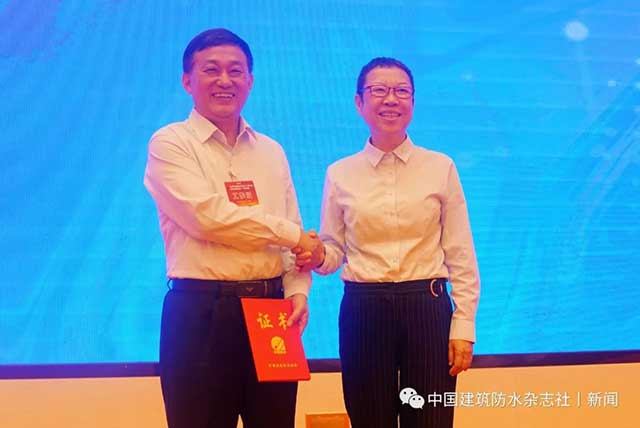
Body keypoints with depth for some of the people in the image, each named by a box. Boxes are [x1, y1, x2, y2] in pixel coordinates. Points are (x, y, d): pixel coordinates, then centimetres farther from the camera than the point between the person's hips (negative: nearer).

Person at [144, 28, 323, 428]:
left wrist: (298, 292, -7)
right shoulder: (171, 143, -1)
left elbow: (296, 237, 12)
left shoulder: (271, 151, 15)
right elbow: (208, 215, -15)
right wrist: (290, 234, -5)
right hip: (201, 313, -5)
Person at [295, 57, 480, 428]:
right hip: (364, 311, 1)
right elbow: (334, 250, 9)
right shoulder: (340, 174, 4)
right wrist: (317, 258, -13)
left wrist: (464, 325, -3)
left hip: (427, 309, -1)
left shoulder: (441, 168, 2)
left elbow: (461, 255, 2)